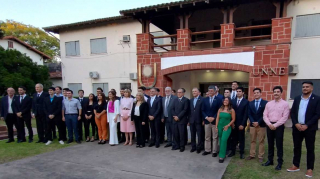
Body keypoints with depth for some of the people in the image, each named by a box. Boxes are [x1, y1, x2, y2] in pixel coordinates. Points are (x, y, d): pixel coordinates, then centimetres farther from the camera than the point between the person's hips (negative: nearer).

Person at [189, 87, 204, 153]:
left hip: (199, 121, -5)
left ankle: (199, 147, 18)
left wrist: (203, 120, -11)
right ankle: (193, 147, 24)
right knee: (192, 135, 11)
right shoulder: (191, 100, 12)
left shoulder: (202, 100, -6)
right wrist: (189, 120, 8)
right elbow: (190, 111, 11)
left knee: (200, 135, 4)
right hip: (192, 121, 5)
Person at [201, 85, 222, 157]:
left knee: (215, 137, 5)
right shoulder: (205, 100, 7)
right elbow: (202, 110, 5)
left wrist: (213, 118, -13)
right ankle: (207, 150, 21)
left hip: (215, 121, -3)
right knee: (207, 137, 10)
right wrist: (206, 117, -9)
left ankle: (214, 151, 15)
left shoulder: (218, 100, -3)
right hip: (207, 120, 3)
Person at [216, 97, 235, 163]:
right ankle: (223, 153, 27)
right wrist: (216, 126, -1)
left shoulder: (231, 110, -4)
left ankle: (222, 156, -7)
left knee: (224, 140, -15)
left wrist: (228, 125, -11)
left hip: (227, 127, -4)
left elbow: (233, 119, -2)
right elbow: (217, 118, 5)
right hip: (220, 127, 4)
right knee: (221, 140, 11)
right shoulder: (220, 109, 5)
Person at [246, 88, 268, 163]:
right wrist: (253, 122, -11)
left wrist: (258, 122, -13)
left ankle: (260, 156, 14)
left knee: (261, 141, 5)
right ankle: (252, 155, 18)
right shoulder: (250, 103, 9)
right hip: (252, 125, 3)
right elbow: (249, 114, 4)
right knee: (252, 141, 10)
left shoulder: (265, 103, -3)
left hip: (261, 125, -3)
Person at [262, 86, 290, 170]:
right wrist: (269, 124, -9)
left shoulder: (285, 104, -4)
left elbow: (285, 117, -10)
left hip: (279, 126, -4)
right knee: (270, 144, 12)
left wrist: (275, 125, -14)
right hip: (269, 125, 4)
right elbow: (265, 115, 5)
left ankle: (280, 163, 16)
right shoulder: (268, 103, 8)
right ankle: (270, 160, 24)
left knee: (279, 145, 4)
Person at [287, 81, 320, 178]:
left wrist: (307, 125, -15)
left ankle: (310, 169, 18)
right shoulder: (297, 98, 8)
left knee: (310, 149, 6)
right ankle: (296, 166, 23)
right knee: (296, 147, 11)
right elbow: (292, 112, 7)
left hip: (309, 128, -4)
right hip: (297, 127, 4)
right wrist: (296, 124, -7)